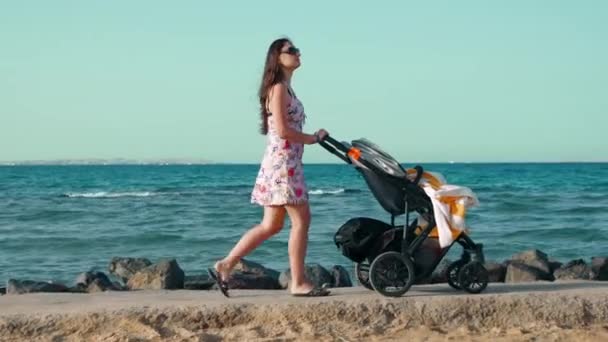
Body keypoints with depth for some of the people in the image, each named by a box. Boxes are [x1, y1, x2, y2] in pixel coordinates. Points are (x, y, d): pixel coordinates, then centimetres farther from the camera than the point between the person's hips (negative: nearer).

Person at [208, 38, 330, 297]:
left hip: (288, 163, 10)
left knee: (271, 225, 10)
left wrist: (314, 138, 3)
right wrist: (313, 138, -9)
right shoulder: (279, 88, -11)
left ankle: (224, 266, 12)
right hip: (282, 162, -10)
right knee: (301, 219, -5)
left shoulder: (285, 88, 19)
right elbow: (282, 130, -19)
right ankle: (298, 283, 1)